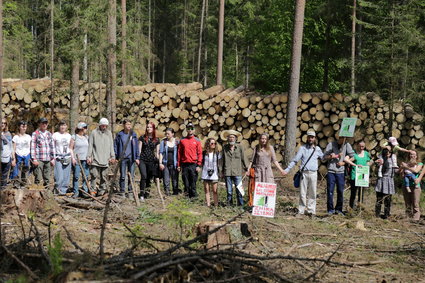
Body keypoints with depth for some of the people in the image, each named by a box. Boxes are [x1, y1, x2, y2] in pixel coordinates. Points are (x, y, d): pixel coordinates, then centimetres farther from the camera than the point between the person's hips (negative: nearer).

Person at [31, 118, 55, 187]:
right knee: (38, 179, -7)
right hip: (39, 160, -5)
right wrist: (34, 159, -10)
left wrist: (53, 158, 13)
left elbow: (52, 147, 18)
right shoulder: (35, 134, 0)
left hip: (48, 160, 5)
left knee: (47, 179, 7)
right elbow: (33, 147, -4)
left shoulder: (49, 134, 15)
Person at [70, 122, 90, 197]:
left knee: (86, 176, 0)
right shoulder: (74, 137, 0)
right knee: (76, 176, -5)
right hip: (76, 160, -4)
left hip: (85, 160, 5)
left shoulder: (86, 137, 15)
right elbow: (70, 148, -2)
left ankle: (85, 191, 6)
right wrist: (73, 158, -9)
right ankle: (76, 192, 1)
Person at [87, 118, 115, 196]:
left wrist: (112, 156, 10)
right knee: (94, 175, -10)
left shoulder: (109, 133, 14)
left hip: (105, 159, 4)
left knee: (104, 176, 3)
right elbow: (90, 145, 1)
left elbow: (111, 146, 17)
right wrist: (88, 156, -4)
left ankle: (102, 191, 8)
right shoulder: (94, 133, 2)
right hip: (95, 159, -3)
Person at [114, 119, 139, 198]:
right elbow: (115, 146, 4)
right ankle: (122, 192, 8)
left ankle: (130, 192, 11)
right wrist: (116, 156, -3)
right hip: (122, 158, -1)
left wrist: (137, 158, 2)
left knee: (131, 176, 4)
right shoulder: (120, 135, 1)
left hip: (131, 158, 2)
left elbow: (136, 146, 7)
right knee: (122, 176, 1)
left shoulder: (133, 135, 6)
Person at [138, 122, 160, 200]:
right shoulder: (142, 138, 5)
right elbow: (139, 149, 4)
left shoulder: (156, 140, 9)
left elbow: (157, 152, 11)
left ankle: (146, 193, 15)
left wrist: (158, 161, 5)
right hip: (143, 160, -2)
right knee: (144, 176, -17)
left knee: (149, 178, 5)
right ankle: (142, 194, -15)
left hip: (151, 161, 2)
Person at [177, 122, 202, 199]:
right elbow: (179, 153, 11)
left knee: (193, 182, -2)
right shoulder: (182, 140, 10)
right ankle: (187, 195, 12)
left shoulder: (197, 141, 5)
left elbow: (200, 153, 3)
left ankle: (193, 196, 3)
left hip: (193, 165, -2)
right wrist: (178, 165, 6)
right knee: (186, 181, 4)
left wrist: (199, 165, -5)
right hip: (184, 164, 2)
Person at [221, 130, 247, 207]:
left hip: (237, 172, -1)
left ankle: (240, 204, 4)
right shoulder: (225, 147, 7)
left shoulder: (239, 147, 3)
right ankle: (229, 204, 13)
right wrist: (222, 170, 17)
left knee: (239, 190, -4)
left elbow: (243, 159, 9)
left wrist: (246, 169, 10)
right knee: (229, 191, 6)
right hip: (227, 172, 1)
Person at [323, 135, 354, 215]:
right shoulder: (331, 144, 1)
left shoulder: (347, 145, 3)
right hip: (331, 171, -1)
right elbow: (325, 156, 2)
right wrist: (331, 156, -17)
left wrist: (344, 163, -6)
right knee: (330, 191, -3)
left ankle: (339, 209, 14)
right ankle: (330, 209, 5)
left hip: (341, 172, 1)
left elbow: (352, 157, 5)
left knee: (340, 191, 2)